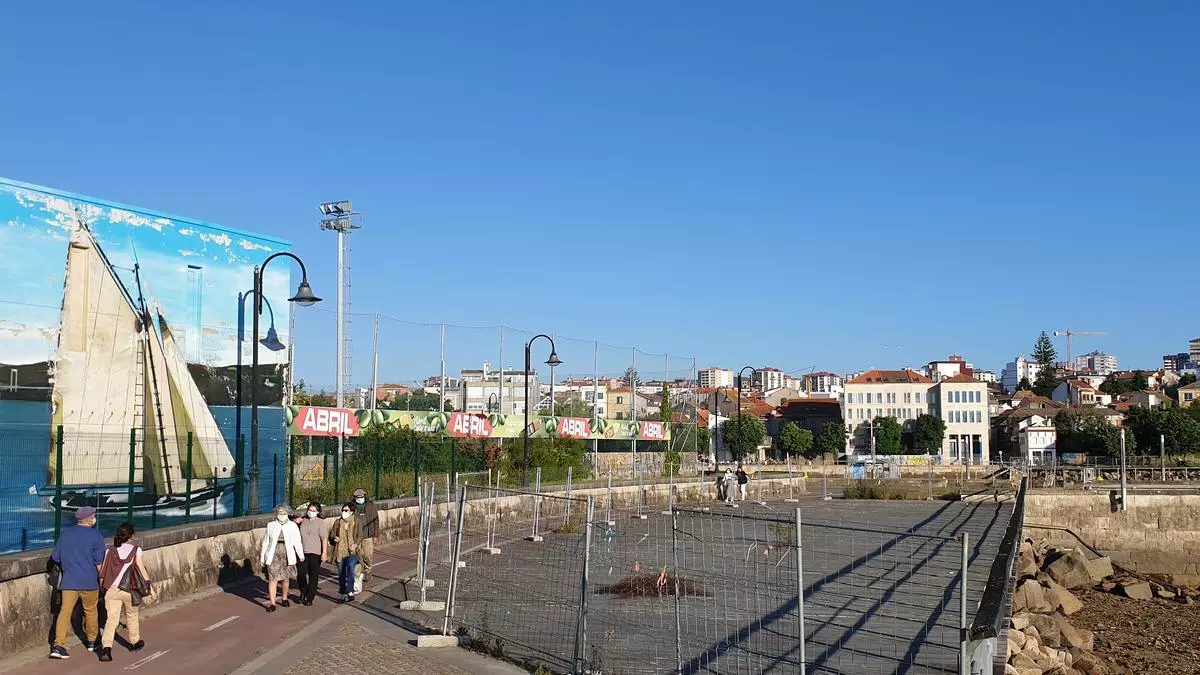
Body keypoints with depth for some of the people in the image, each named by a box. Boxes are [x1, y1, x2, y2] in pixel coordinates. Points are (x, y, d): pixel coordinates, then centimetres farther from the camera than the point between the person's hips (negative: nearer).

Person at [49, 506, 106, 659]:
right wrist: (102, 579, 6)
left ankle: (58, 645, -15)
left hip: (69, 581, 3)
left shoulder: (65, 534, 6)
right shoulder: (95, 536, -7)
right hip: (89, 582, -3)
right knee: (90, 611, 14)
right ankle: (92, 641, 28)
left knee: (65, 611, -2)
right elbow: (99, 562, -8)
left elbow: (55, 557, 11)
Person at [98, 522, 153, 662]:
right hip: (129, 590, -1)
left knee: (111, 619, -1)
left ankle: (106, 648, -19)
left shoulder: (110, 551, 5)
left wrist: (102, 586, 19)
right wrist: (150, 586, -5)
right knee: (132, 616, 21)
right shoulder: (135, 550, -2)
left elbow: (102, 571, 6)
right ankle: (135, 642, 38)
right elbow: (141, 568, -7)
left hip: (112, 590, 1)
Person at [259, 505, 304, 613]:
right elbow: (266, 541, 11)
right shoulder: (271, 525, 4)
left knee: (286, 578, 11)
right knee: (272, 579, -6)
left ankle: (285, 599, 32)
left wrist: (301, 555, -5)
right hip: (273, 556, 0)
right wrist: (262, 556, 12)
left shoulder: (292, 526, 0)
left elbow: (297, 541, -1)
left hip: (287, 555, 0)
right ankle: (272, 603, -4)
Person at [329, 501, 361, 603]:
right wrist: (334, 538, -9)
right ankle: (343, 592, 25)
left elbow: (360, 536, 2)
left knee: (350, 571, -19)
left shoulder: (356, 522, 1)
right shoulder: (338, 522, 8)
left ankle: (350, 593, -18)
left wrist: (355, 544, -16)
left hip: (351, 552, -4)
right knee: (341, 574, 11)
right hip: (340, 552, 4)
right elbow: (331, 534, 14)